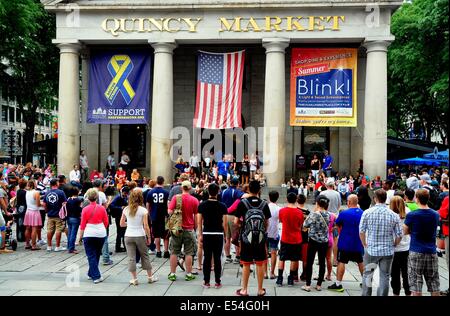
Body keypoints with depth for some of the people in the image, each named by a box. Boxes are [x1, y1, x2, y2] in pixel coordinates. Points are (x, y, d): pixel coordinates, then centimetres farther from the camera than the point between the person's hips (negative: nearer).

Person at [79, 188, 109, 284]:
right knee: (97, 255, 18)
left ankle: (96, 276, -2)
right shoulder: (102, 208, -1)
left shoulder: (85, 209, -6)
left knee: (91, 256, 4)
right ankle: (91, 274, 28)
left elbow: (82, 225, -3)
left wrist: (80, 236, 6)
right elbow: (106, 222, 6)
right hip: (101, 234, 2)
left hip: (89, 234, -2)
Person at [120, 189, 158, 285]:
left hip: (128, 236, 2)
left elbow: (121, 224, 6)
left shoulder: (126, 209, 0)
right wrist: (149, 238, -1)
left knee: (131, 258, 6)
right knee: (145, 256, 13)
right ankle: (150, 277, 23)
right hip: (140, 236, -2)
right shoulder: (143, 210, -9)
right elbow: (146, 227, -10)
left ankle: (134, 279, 11)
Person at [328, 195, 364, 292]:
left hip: (345, 243, -5)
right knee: (360, 262, 19)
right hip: (358, 243, 5)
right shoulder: (363, 213, -2)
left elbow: (337, 224, -2)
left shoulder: (344, 213, -16)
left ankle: (338, 284, 1)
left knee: (341, 262, 0)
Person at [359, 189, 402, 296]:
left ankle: (366, 294, 18)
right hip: (388, 251, 1)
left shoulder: (367, 213, -7)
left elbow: (361, 232, -7)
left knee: (367, 275, 14)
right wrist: (392, 246, 13)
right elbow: (399, 236, -3)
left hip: (371, 250, 0)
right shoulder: (394, 215, -4)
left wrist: (365, 245, 7)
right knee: (384, 277, 9)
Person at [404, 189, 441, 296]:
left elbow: (405, 232, 0)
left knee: (416, 287, 1)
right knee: (434, 285, 11)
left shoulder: (411, 215, -11)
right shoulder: (435, 215, 2)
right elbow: (434, 230, 15)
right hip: (432, 252, 4)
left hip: (416, 252, -4)